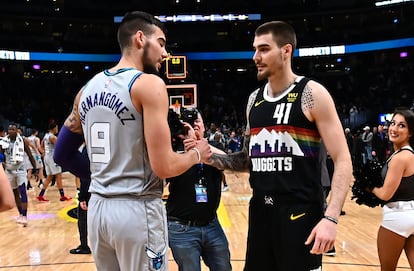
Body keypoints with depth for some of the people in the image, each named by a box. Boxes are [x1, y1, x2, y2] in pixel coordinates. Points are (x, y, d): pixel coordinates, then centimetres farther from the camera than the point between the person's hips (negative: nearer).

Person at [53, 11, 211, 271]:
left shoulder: (88, 88, 9)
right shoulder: (148, 83, -13)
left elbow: (62, 155, 15)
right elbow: (164, 167, -19)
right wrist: (197, 153, 0)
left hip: (97, 209, 7)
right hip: (138, 210, -7)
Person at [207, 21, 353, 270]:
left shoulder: (312, 94, -8)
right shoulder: (254, 99, 10)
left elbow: (343, 162, -11)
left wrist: (331, 218, -21)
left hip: (300, 213, -6)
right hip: (260, 212, 6)